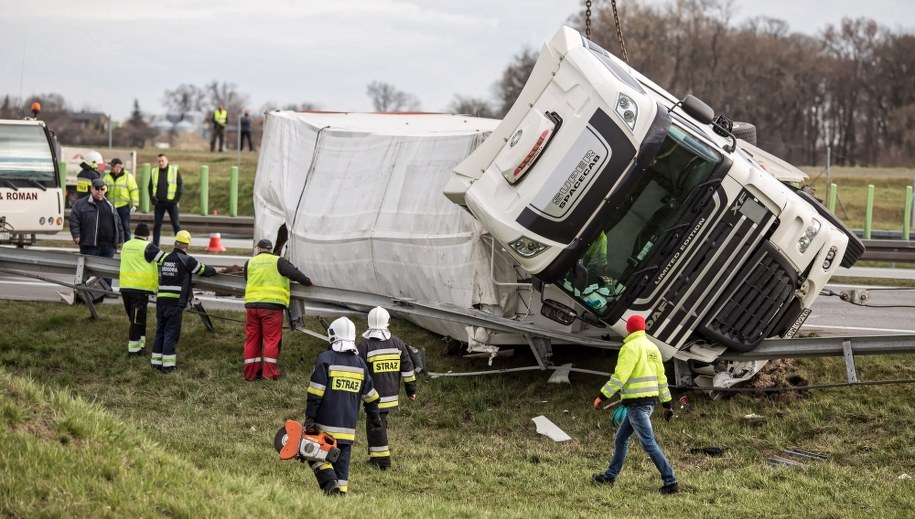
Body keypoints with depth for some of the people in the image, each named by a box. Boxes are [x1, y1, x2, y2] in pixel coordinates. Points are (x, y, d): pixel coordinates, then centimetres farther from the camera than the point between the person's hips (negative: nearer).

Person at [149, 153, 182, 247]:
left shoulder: (175, 171, 0)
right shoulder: (154, 172, 10)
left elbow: (180, 185, -2)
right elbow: (150, 186, 15)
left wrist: (177, 199, -10)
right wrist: (152, 198, 0)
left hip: (171, 202, -3)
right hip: (159, 203, 3)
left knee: (176, 224, -3)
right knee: (156, 225, 2)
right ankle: (155, 246, 6)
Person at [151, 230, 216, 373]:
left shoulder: (166, 259, 13)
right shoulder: (187, 260, -7)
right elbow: (203, 271, 3)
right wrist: (214, 271, 25)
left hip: (161, 299, 6)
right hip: (175, 301, -6)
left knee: (160, 331, 13)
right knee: (171, 332, -2)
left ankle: (156, 362, 15)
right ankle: (168, 365, -3)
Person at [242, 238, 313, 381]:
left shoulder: (250, 263, 13)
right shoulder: (278, 261, 2)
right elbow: (294, 273, -7)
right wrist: (308, 282, 4)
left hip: (251, 304, 3)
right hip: (272, 305, -3)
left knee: (252, 339, 9)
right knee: (271, 339, 1)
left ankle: (250, 373, 11)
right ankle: (269, 373, -3)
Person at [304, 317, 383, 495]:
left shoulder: (325, 359, -7)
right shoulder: (360, 363, 9)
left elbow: (315, 394, -11)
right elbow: (370, 395, 16)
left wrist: (309, 419, -7)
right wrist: (374, 417, 28)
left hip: (326, 425, -4)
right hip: (349, 426, 4)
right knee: (342, 461, 9)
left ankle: (330, 483, -15)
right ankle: (342, 492, 3)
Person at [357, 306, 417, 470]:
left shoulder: (365, 345, -9)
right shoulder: (397, 343, 5)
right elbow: (407, 368, 8)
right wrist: (411, 389, 16)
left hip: (375, 395, -5)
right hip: (392, 394, 5)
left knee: (376, 426, 0)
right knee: (379, 422, 18)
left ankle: (383, 461, -2)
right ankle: (375, 456, 23)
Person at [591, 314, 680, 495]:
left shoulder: (630, 348, -13)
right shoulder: (652, 347, 13)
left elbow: (619, 376, -20)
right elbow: (661, 377, 15)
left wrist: (602, 396, -15)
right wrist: (667, 404, 19)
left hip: (636, 402, -9)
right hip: (649, 401, 9)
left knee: (649, 443, -9)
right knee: (621, 438, 19)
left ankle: (671, 483, -12)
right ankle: (610, 476, 27)